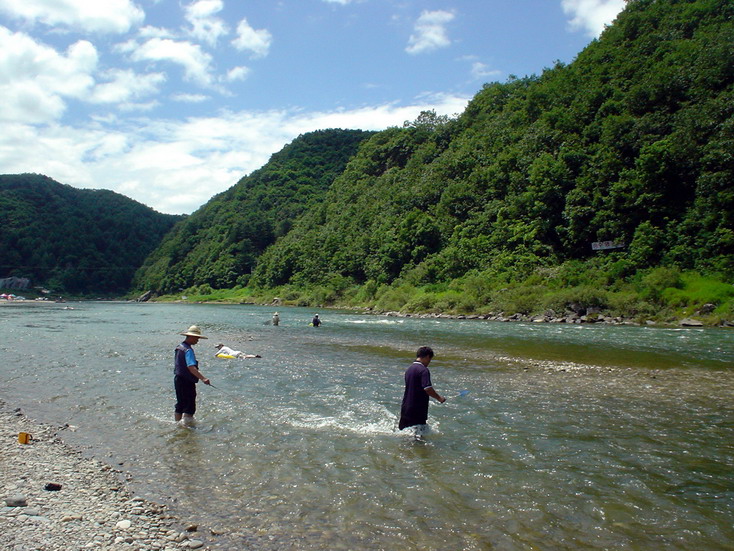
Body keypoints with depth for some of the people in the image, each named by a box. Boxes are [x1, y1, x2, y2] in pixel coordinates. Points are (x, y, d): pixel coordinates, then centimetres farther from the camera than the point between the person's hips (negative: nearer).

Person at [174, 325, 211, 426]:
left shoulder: (179, 347, 11)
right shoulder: (188, 350, -20)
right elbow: (191, 367, -32)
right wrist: (203, 378, -41)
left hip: (178, 379, 10)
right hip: (187, 382, -10)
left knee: (180, 405, 20)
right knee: (190, 406, -4)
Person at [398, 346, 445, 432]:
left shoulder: (409, 369, 12)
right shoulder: (423, 370, -14)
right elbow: (427, 388, -23)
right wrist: (439, 398, -9)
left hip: (405, 408, 8)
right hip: (417, 411, -8)